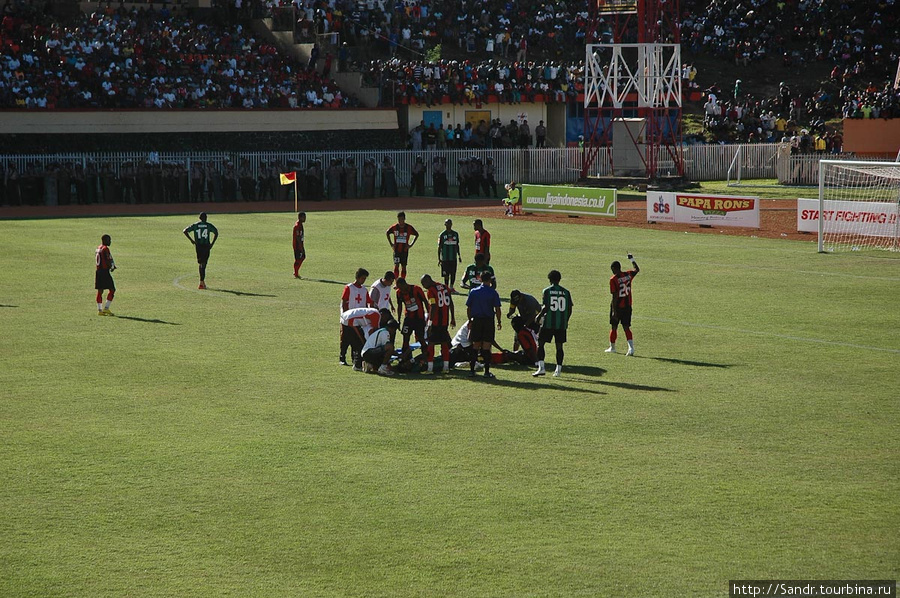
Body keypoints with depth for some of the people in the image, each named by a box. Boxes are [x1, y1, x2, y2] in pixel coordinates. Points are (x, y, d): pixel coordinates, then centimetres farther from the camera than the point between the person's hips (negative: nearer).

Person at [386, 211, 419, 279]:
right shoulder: (394, 227, -4)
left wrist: (411, 244, 1)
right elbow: (387, 233, 13)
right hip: (396, 250, -1)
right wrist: (391, 244, 6)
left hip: (405, 250, 1)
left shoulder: (409, 227, -5)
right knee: (396, 266, -11)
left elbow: (416, 234, 9)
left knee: (403, 267, 6)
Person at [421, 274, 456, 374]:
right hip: (444, 321, 6)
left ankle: (430, 367, 1)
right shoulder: (444, 287, 9)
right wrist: (452, 318, 19)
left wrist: (429, 324, -18)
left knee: (431, 343, 3)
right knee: (444, 343, 13)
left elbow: (433, 307, -19)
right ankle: (446, 366, 12)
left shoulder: (431, 291, -13)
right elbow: (451, 304, 12)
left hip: (435, 322, -6)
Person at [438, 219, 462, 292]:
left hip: (453, 258, 3)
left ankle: (451, 287, 15)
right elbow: (439, 247, -1)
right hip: (445, 258, -3)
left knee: (453, 273, 4)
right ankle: (446, 288, 9)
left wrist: (459, 256, 15)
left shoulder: (455, 234, 9)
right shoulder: (442, 234, -2)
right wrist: (439, 259, -5)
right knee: (446, 274, 0)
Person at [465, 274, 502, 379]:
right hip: (488, 321, -2)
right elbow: (497, 309, -5)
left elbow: (468, 308, 5)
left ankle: (471, 369, 10)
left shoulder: (473, 291, 3)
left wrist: (470, 320, 15)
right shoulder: (493, 293, -4)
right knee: (486, 346, 0)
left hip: (476, 320, 2)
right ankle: (486, 371, -2)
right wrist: (499, 322, 5)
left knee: (475, 346, 11)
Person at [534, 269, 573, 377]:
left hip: (548, 323, -3)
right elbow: (569, 309, 5)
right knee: (559, 346, 9)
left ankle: (541, 367, -6)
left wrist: (539, 316, 4)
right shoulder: (566, 292, 5)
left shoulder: (547, 291, -5)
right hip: (561, 324, 3)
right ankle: (559, 369, 7)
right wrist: (566, 321, 19)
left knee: (540, 344, 5)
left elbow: (546, 307, -12)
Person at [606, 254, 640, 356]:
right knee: (626, 327, 5)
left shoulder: (613, 279, -16)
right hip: (627, 306, 4)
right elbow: (637, 270, 23)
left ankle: (612, 347, 24)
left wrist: (614, 311, -15)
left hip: (617, 306, -4)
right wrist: (632, 260, 33)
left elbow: (614, 296, -17)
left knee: (614, 327, 11)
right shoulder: (628, 275, -1)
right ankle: (631, 347, -11)